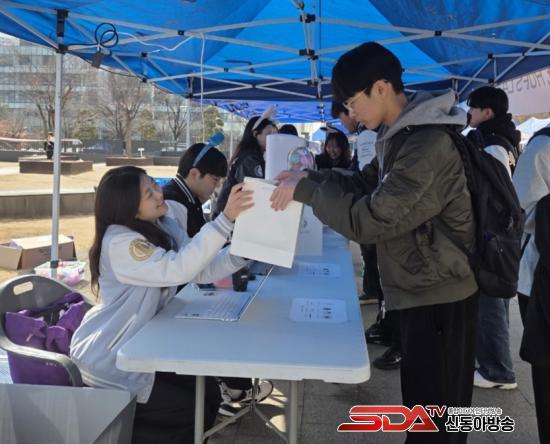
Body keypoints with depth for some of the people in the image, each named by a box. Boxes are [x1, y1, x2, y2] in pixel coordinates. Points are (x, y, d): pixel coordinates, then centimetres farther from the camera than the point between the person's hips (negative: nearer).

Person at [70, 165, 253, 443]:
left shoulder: (163, 226, 0)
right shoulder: (119, 242, -26)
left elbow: (200, 269, -6)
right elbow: (178, 269, -38)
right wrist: (226, 219, -43)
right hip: (107, 358, -8)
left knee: (209, 393, 4)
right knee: (194, 413, -7)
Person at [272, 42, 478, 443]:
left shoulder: (427, 145, -26)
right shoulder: (403, 134, 8)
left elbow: (368, 220, -28)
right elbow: (366, 185, 15)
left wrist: (307, 191, -17)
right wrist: (310, 178, -1)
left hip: (438, 295, -10)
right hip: (424, 288, 10)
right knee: (423, 401, 23)